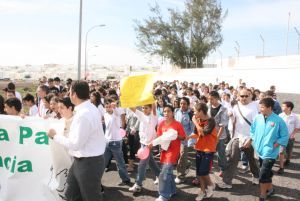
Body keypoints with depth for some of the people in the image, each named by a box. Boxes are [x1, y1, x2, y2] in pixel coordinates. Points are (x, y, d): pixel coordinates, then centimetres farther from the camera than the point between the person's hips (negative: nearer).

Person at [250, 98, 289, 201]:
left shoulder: (278, 120, -16)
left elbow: (285, 136, -8)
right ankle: (270, 189, 44)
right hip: (260, 151, 5)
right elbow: (252, 130, 11)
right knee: (267, 173, 22)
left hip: (270, 153, -5)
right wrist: (254, 141, 3)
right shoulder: (258, 118, -3)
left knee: (263, 175, -7)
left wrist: (274, 145, -12)